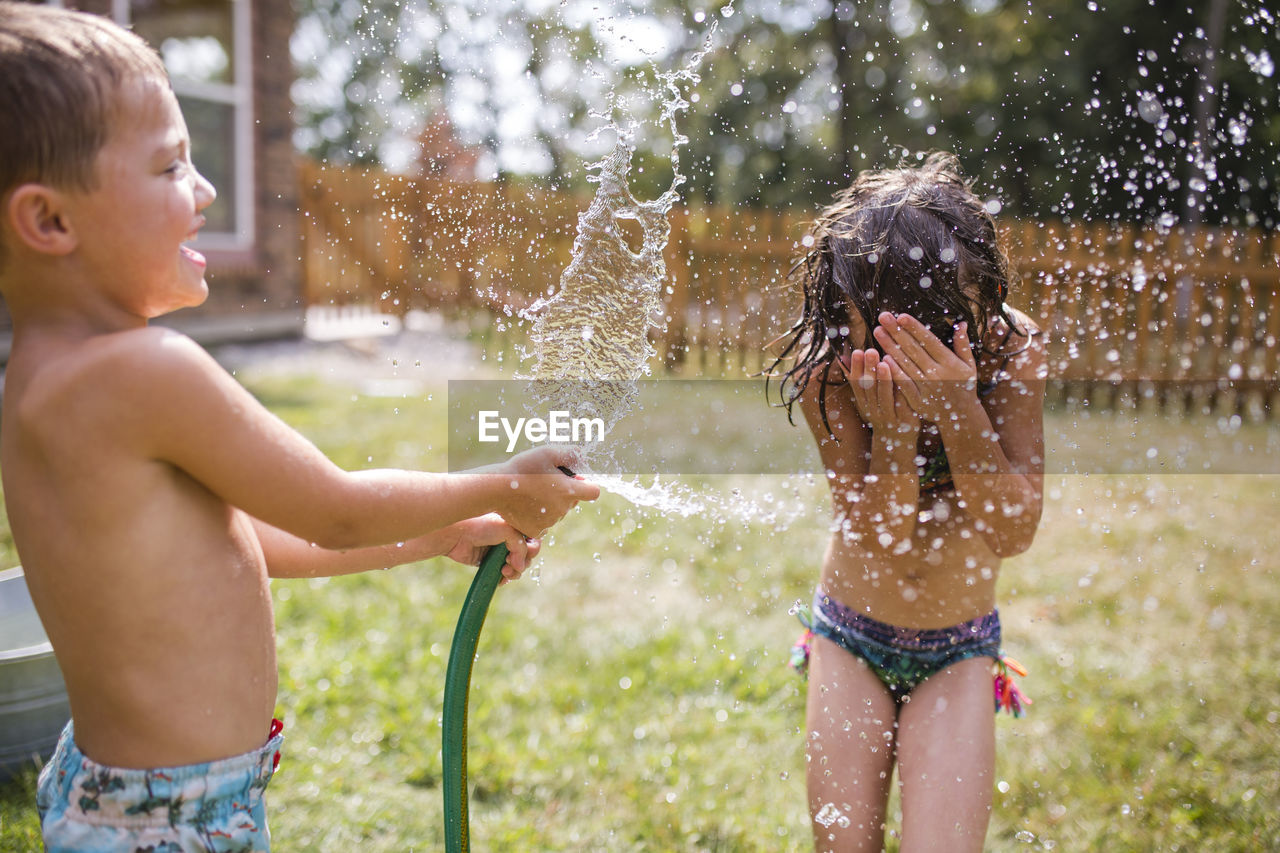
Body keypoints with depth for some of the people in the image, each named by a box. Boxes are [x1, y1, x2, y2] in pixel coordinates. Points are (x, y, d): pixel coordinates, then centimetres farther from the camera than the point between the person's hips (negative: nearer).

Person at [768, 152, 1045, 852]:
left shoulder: (1009, 348, -18)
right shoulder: (830, 368, -19)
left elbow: (1014, 533, -21)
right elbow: (877, 534, -22)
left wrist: (958, 408, -35)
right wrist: (893, 425, -38)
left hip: (957, 652, 0)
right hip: (851, 638, 1)